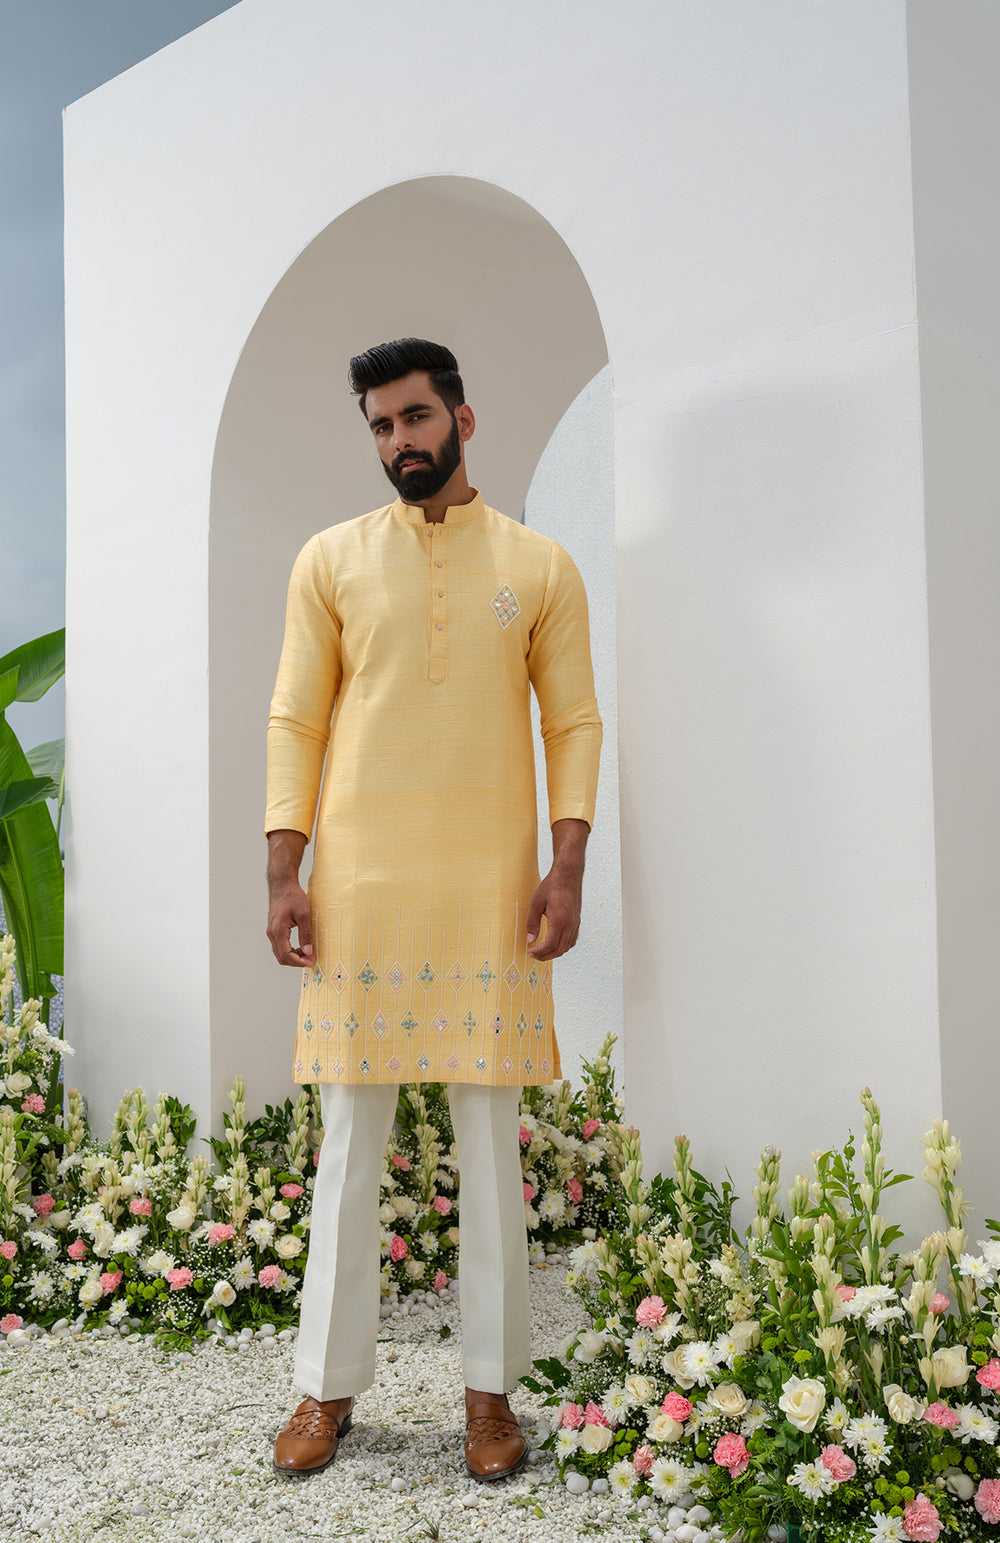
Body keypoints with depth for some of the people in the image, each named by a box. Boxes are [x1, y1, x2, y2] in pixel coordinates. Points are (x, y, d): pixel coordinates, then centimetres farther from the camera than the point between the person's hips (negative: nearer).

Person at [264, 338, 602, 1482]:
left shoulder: (539, 567, 7)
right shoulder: (331, 559, 8)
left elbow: (574, 725, 5)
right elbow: (294, 721, 5)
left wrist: (566, 868, -6)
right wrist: (283, 873, -3)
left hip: (490, 895, 0)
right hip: (358, 890, 1)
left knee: (491, 1145, 5)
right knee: (348, 1144, 6)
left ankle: (489, 1388, 18)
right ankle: (329, 1386, 20)